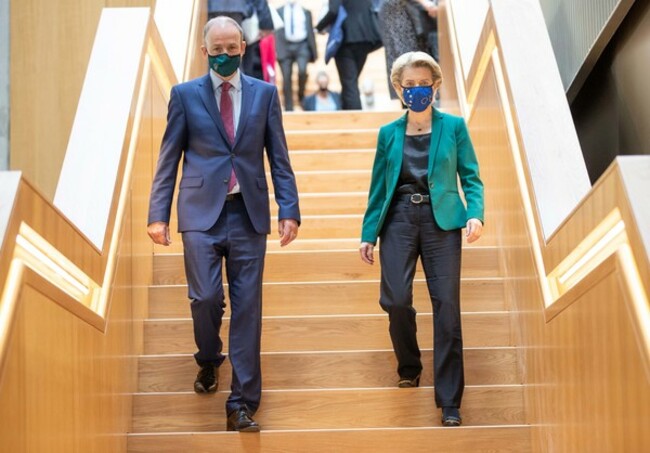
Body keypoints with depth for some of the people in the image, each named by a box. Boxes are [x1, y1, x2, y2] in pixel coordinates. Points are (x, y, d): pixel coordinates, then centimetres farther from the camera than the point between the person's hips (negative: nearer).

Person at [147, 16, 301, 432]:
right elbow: (169, 158, 6)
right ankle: (209, 361, 28)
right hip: (201, 213, -1)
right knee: (206, 298, -6)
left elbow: (279, 157, 7)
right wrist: (158, 213, 0)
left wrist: (289, 209, -1)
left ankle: (242, 404, 4)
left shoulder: (264, 93, 8)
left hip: (248, 214, 1)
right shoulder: (185, 94, 6)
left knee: (247, 308, -1)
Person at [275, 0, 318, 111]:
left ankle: (301, 95, 2)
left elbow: (310, 32, 13)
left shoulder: (306, 12, 16)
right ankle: (289, 109, 5)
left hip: (302, 46, 0)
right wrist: (276, 50, -8)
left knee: (302, 70, -24)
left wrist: (313, 52, 8)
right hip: (285, 46, 0)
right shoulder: (279, 11, 12)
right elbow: (276, 32, 5)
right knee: (286, 79, -3)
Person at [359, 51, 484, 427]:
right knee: (396, 299, -12)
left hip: (441, 220, -1)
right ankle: (409, 367, 19)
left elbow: (471, 177, 4)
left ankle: (450, 403, -2)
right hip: (399, 220, 2)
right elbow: (379, 186, 14)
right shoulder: (389, 134, 11)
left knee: (447, 305, -7)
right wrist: (368, 233, 10)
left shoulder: (453, 127, 5)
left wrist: (475, 213, -13)